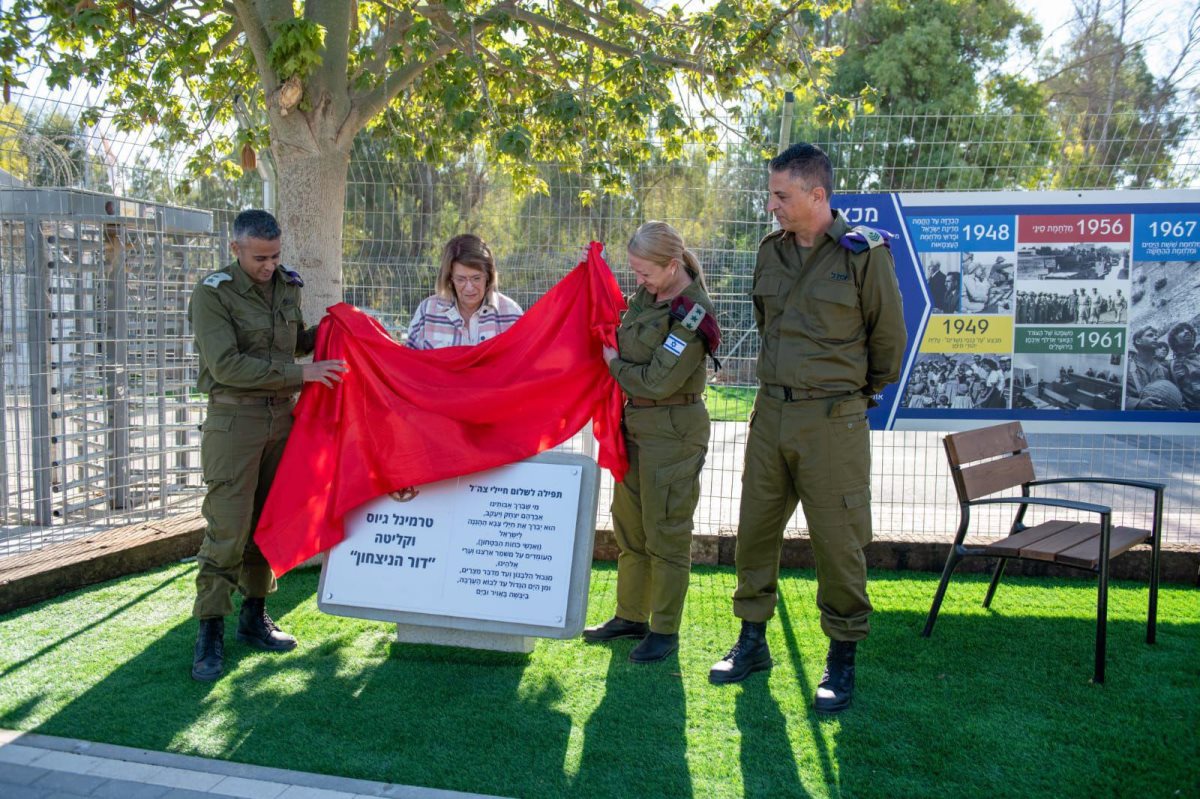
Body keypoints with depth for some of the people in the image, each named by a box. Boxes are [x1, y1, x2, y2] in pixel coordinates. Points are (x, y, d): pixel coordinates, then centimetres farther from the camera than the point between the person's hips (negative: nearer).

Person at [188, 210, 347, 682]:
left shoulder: (287, 286, 9)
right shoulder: (213, 293, -9)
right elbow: (226, 365, -19)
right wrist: (300, 374, -21)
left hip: (281, 417, 6)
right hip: (234, 419, -6)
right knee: (228, 528, -7)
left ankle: (254, 617, 23)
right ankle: (210, 634, 3)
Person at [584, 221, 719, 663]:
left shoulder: (692, 313, -18)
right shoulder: (647, 294, 6)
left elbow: (658, 382, -22)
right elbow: (617, 328, 22)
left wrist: (614, 364, -6)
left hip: (673, 428, -9)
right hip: (635, 421, 9)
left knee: (665, 532, 1)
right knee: (629, 525, 16)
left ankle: (665, 631, 14)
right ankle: (631, 616, 30)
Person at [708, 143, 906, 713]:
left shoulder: (864, 253, -8)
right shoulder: (772, 251, 9)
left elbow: (889, 336, 1)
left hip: (833, 419, -5)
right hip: (771, 411, 6)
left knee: (837, 540, 1)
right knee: (754, 528, 10)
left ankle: (842, 656, 18)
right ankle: (752, 640, 26)